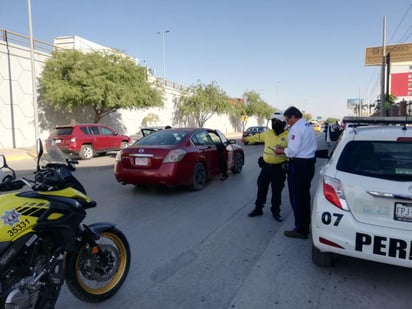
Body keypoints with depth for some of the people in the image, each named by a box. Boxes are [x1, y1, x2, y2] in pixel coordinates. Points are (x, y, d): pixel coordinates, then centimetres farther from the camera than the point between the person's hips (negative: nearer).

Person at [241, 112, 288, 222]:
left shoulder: (288, 136, -10)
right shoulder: (268, 133, 5)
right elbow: (258, 137, 24)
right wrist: (247, 139, 37)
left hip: (279, 168, -4)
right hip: (266, 166, 4)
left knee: (277, 191, 7)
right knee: (261, 188, 12)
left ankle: (275, 211, 24)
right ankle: (258, 208, 28)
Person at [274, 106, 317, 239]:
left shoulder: (296, 128, -16)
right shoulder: (309, 126, 13)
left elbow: (293, 151, -23)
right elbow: (313, 146, 16)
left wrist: (281, 151, -2)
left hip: (298, 166, -10)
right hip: (309, 163, 10)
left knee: (297, 198, 0)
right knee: (305, 196, 18)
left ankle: (300, 230, 8)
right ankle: (305, 226, 29)